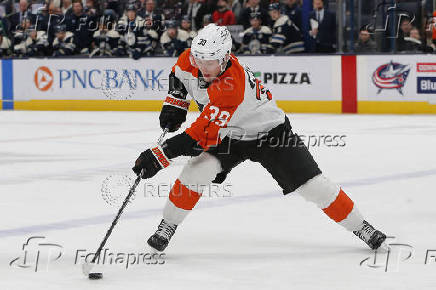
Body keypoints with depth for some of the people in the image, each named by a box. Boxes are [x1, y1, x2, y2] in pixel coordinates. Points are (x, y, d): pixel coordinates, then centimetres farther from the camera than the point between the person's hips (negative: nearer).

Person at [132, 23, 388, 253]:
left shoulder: (232, 85, -39)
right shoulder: (190, 61, -17)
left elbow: (204, 134, -42)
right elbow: (178, 74, 11)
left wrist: (160, 155, -44)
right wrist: (174, 104, -1)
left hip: (270, 133, -6)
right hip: (229, 137, 6)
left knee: (313, 185, -10)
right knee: (195, 172, -18)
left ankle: (361, 227, 6)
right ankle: (167, 228, -1)